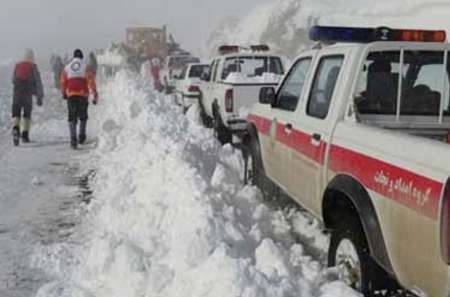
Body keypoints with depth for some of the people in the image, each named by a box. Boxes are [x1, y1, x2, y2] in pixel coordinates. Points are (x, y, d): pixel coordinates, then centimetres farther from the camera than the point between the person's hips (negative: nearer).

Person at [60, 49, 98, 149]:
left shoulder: (67, 68, 10)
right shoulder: (86, 67, 3)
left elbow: (63, 82, 12)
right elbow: (91, 81, -6)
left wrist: (64, 94, 27)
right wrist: (95, 94, -7)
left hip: (71, 95, 1)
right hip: (83, 95, -1)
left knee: (72, 117, 2)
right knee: (83, 116, 16)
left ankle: (73, 138, -9)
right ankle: (81, 135, 15)